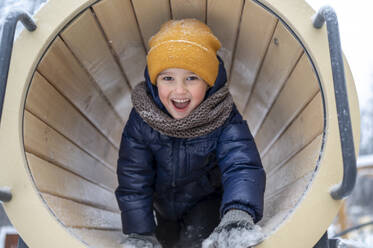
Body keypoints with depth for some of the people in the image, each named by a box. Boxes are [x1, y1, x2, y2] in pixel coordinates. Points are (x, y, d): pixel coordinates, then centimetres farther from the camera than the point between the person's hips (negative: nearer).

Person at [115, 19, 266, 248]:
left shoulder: (224, 119, -29)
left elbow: (242, 167, -43)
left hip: (207, 199, -2)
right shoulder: (142, 119, -24)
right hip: (163, 202, 2)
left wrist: (238, 214, -63)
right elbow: (133, 180, -18)